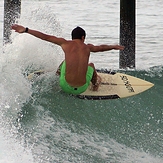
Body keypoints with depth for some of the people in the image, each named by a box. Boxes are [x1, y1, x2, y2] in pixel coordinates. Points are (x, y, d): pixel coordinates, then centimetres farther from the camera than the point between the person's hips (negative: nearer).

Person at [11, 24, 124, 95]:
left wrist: (25, 30, 11)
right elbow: (101, 48, 29)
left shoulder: (65, 43, 1)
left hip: (66, 87, -1)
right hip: (82, 89, 1)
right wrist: (114, 47, 50)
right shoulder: (88, 48, 7)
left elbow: (45, 37, 5)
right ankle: (95, 84, 57)